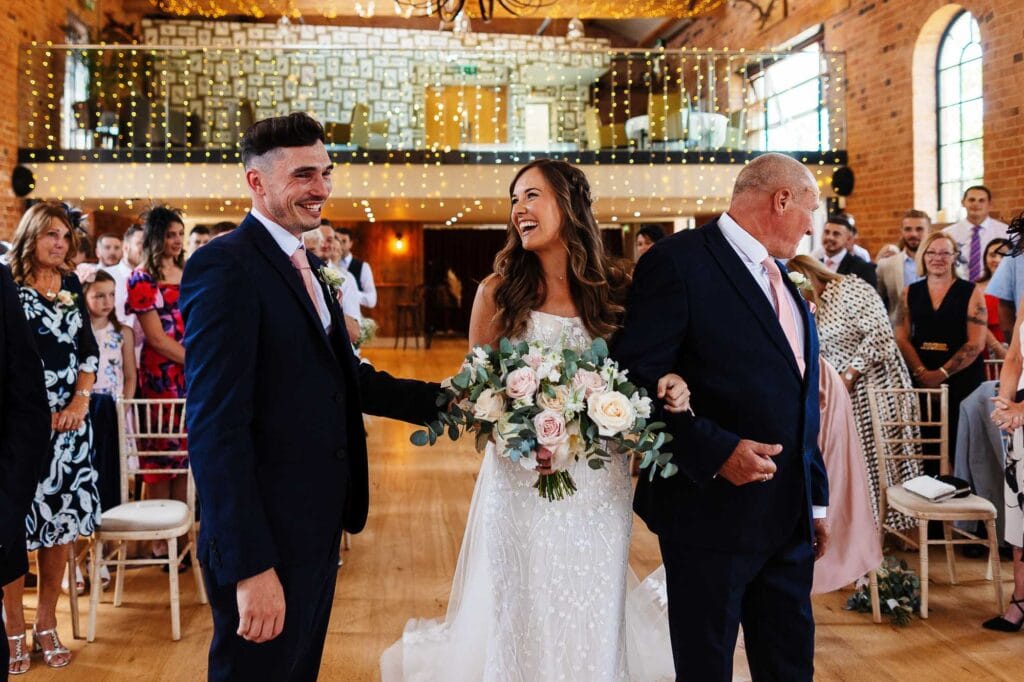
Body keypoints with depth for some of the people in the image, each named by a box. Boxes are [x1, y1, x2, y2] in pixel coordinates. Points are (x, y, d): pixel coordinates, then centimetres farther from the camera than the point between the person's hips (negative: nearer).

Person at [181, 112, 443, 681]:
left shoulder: (311, 267, 12)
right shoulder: (224, 266, -17)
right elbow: (216, 427, -23)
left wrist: (440, 400, -3)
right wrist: (249, 565, -25)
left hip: (319, 524, 9)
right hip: (265, 539, -9)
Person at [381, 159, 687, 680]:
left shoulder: (615, 291, 1)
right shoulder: (497, 291, -2)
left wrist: (670, 386, -15)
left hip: (599, 487, 1)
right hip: (520, 486, -1)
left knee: (591, 625, 13)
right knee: (522, 622, 9)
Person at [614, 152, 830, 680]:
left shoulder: (782, 280, 15)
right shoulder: (678, 262, -11)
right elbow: (636, 382, -18)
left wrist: (816, 498, 18)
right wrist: (715, 451, -25)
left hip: (791, 517, 8)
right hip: (713, 513, -8)